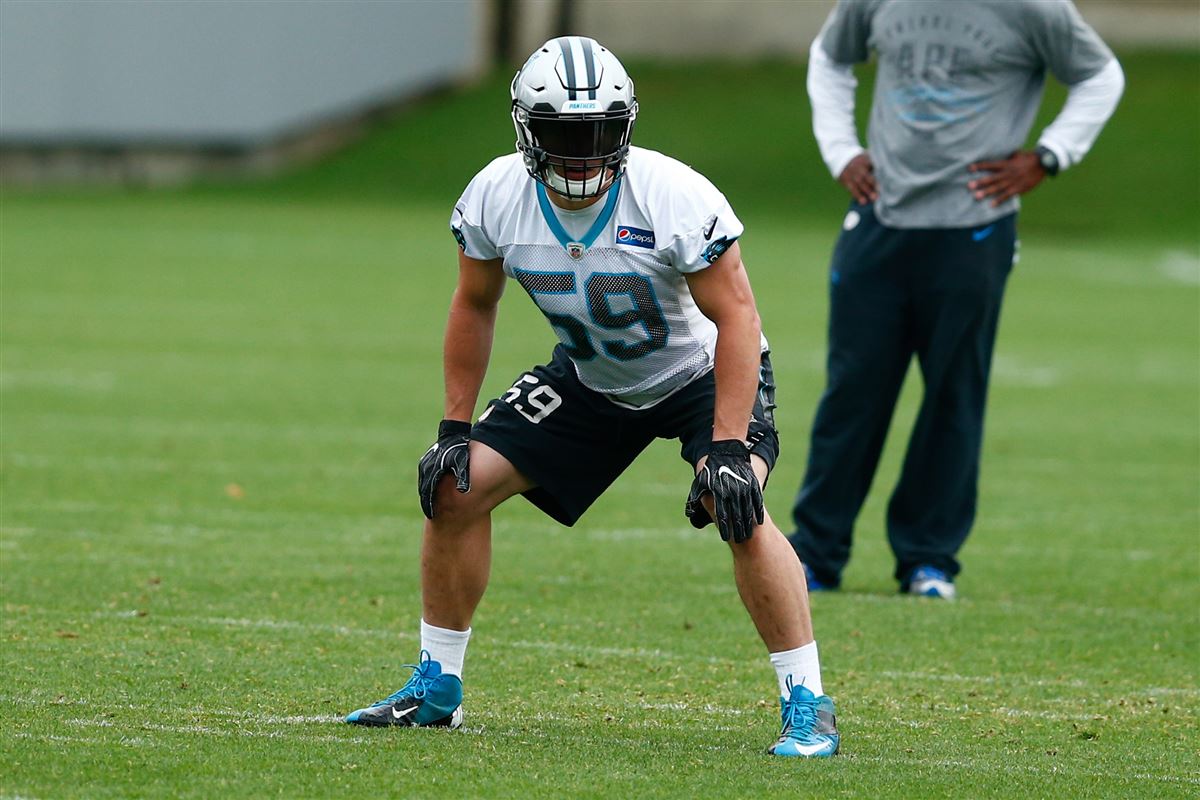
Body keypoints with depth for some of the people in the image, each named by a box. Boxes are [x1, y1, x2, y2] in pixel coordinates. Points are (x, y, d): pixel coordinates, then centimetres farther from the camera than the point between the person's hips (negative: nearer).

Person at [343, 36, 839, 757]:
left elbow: (735, 316, -27)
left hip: (702, 373, -5)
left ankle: (808, 708, -20)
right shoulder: (495, 198, -18)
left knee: (737, 509, -30)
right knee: (457, 487, -4)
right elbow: (475, 305, 0)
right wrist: (454, 428, -2)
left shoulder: (675, 198, -32)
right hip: (592, 380, 5)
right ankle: (437, 689, 12)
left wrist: (730, 448, -34)